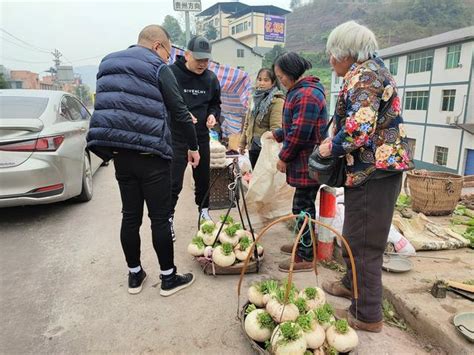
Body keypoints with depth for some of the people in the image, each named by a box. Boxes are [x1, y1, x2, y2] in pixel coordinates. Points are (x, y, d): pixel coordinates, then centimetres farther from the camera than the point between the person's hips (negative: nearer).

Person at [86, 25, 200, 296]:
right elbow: (180, 111, -3)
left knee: (130, 216, 13)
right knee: (160, 218, 3)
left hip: (119, 154, 7)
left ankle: (135, 275, 26)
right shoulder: (157, 68, -3)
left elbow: (109, 108, 20)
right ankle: (169, 278, 15)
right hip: (151, 155, -6)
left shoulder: (108, 64, 17)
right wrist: (193, 147, 7)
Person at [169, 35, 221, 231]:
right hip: (176, 138, -5)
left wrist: (213, 114, -5)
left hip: (202, 136, 5)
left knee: (203, 178, 17)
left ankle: (204, 210, 38)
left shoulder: (211, 78, 4)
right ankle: (168, 218, 14)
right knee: (174, 182, -3)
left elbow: (215, 103, 17)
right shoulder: (172, 73, -13)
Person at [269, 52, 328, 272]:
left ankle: (305, 258, 9)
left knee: (303, 207, -3)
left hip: (307, 163, -10)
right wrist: (277, 135, 22)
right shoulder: (302, 91, 17)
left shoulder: (306, 95, -18)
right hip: (305, 162, 10)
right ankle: (303, 244, 33)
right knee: (304, 205, 18)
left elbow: (299, 133, -22)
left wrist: (283, 157, -12)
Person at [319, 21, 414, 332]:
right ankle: (352, 284, 39)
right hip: (376, 167, 10)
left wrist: (331, 148, -9)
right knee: (355, 234, 21)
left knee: (364, 241, -1)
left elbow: (359, 129, -26)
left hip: (374, 170, -10)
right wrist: (335, 143, 9)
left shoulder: (362, 74, -14)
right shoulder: (372, 70, 18)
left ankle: (368, 315, 13)